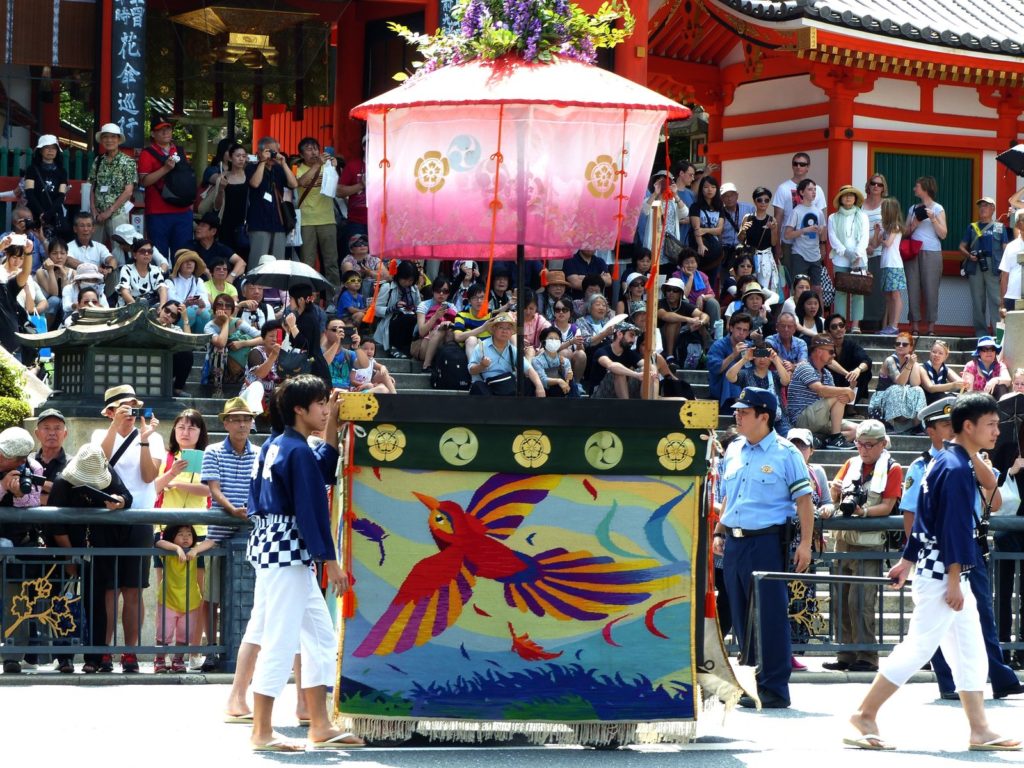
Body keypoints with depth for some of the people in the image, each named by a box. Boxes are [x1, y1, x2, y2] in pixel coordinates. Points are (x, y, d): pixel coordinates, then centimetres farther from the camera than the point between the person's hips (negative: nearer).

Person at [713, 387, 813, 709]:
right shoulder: (733, 450, 14)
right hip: (734, 542, 7)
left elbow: (803, 499, -6)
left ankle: (774, 688, -2)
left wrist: (805, 543, -12)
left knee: (770, 615, -6)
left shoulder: (785, 453, -5)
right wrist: (719, 533, 17)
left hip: (766, 540, -7)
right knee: (741, 616, 10)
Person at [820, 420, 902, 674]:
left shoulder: (892, 469, -2)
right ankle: (846, 655, 12)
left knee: (860, 601, -12)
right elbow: (836, 495, 10)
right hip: (844, 539, 6)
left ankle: (867, 657, -8)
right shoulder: (851, 464, 15)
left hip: (869, 543, -6)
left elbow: (888, 506, -10)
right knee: (842, 599, 7)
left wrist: (863, 511, -25)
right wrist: (835, 490, -13)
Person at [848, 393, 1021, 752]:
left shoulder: (944, 462, 14)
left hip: (946, 574, 10)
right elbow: (953, 527, -21)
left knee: (971, 653, 10)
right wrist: (953, 581, -22)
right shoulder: (957, 469, -17)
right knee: (918, 648, -6)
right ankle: (865, 715, 0)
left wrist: (907, 561, 22)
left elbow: (925, 519, 19)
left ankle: (979, 731, 11)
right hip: (942, 574, -10)